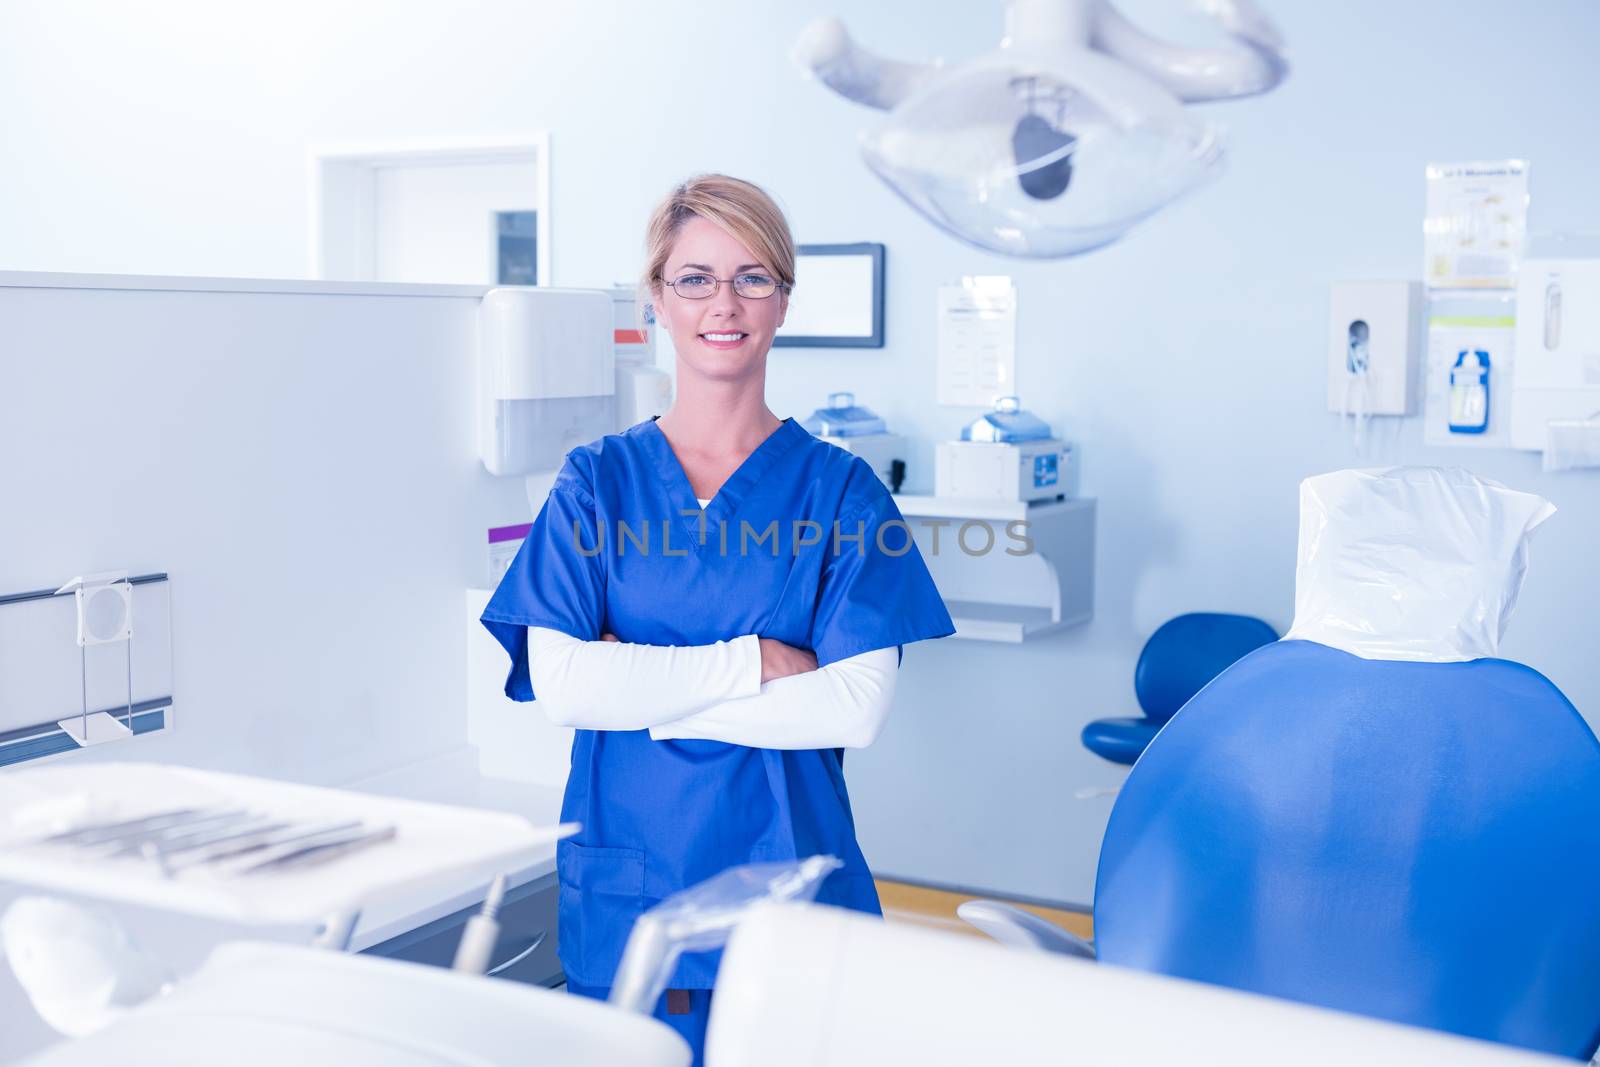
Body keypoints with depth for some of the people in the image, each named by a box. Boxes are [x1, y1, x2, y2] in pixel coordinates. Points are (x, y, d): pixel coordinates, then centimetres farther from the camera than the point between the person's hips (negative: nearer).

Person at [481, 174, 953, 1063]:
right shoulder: (598, 480, 3)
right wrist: (756, 662, -13)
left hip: (787, 870, -1)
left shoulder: (838, 487, 0)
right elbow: (560, 683, -9)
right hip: (627, 880, 1)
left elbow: (858, 706, -11)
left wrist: (648, 695, -12)